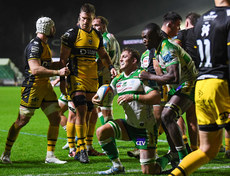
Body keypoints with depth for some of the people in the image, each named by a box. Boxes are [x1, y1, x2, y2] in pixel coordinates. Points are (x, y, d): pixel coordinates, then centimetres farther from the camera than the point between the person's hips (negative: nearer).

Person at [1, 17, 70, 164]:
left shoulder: (45, 45, 16)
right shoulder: (35, 45, -16)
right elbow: (35, 70, -27)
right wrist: (58, 72, -29)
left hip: (46, 86, 9)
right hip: (33, 86, -9)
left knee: (56, 119, 1)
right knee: (22, 121, -2)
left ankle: (50, 156, 6)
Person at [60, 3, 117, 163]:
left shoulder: (97, 35, 12)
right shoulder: (71, 34, -6)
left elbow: (103, 54, 26)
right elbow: (63, 58, -5)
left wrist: (111, 66, 9)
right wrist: (62, 79, -10)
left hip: (92, 79, 6)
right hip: (76, 78, -6)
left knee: (92, 114, 10)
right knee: (82, 111, -16)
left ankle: (88, 146, 24)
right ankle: (81, 150, -14)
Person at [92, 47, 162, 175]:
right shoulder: (118, 79, 9)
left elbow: (156, 98, -23)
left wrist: (134, 97, -30)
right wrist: (95, 99, -10)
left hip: (146, 128, -6)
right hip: (129, 125, 6)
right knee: (101, 131, -18)